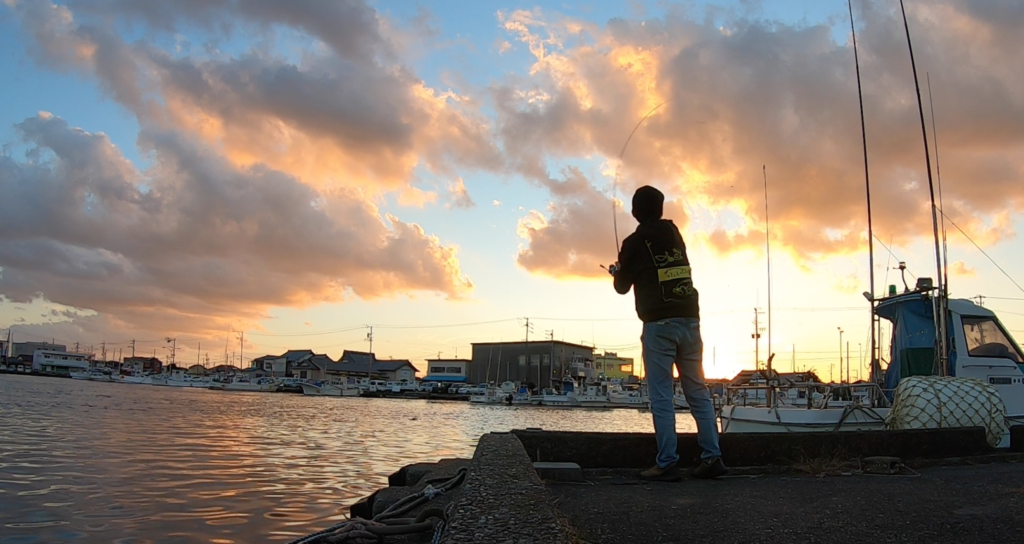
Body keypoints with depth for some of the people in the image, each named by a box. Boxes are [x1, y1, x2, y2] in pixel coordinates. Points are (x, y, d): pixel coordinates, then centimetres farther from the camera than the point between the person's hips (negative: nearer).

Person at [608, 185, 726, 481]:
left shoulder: (635, 242, -2)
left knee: (661, 396, -3)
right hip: (689, 319, 6)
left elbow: (622, 287, 7)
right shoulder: (675, 235, 14)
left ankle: (667, 464, -4)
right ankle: (712, 456, 8)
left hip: (659, 324, -5)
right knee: (698, 391, 9)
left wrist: (618, 272, 30)